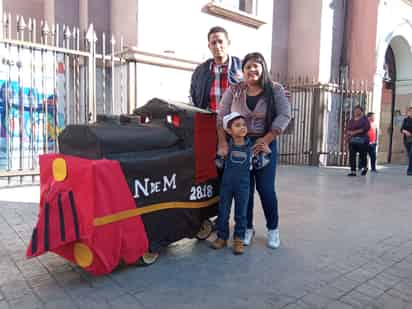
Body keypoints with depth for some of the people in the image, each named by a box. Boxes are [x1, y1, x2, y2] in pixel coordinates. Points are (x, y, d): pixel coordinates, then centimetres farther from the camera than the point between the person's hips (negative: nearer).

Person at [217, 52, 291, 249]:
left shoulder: (275, 90, 0)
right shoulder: (233, 91, 3)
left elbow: (284, 116, -7)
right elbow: (221, 117, 0)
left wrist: (266, 140, -15)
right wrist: (223, 142, -12)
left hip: (265, 144, -1)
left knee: (266, 188, 2)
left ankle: (273, 229, 22)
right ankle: (247, 228, 23)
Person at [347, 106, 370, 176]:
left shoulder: (364, 119, 0)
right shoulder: (351, 120, 15)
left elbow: (366, 128, -13)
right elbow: (347, 130, 14)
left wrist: (356, 132, -15)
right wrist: (350, 132, -9)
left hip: (362, 140, -4)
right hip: (352, 140, 4)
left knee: (362, 155, 2)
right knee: (352, 155, -4)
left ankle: (364, 167, 31)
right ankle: (353, 171, -1)